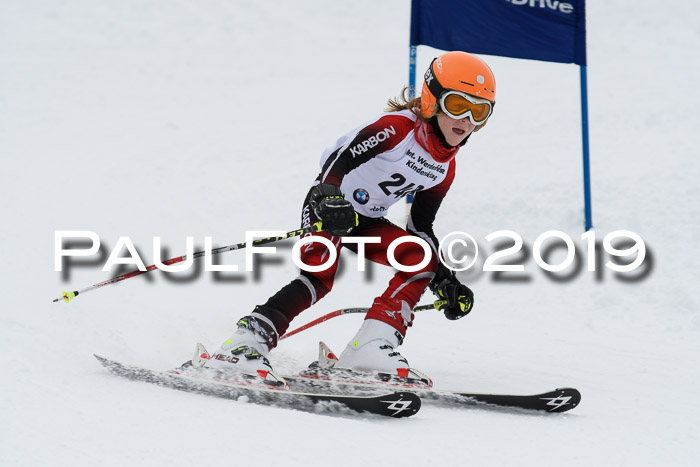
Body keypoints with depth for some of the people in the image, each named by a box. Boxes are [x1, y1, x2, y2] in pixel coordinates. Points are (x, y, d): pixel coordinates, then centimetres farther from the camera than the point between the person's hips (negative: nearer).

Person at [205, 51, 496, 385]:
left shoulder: (445, 168, 3)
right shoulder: (399, 127, -20)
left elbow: (420, 227, 11)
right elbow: (340, 158, -29)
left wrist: (445, 282, 3)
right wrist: (328, 198, -48)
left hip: (365, 220, 8)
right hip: (328, 207, -7)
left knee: (422, 259, -15)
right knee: (320, 274, -30)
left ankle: (371, 345, -23)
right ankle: (246, 342, -33)